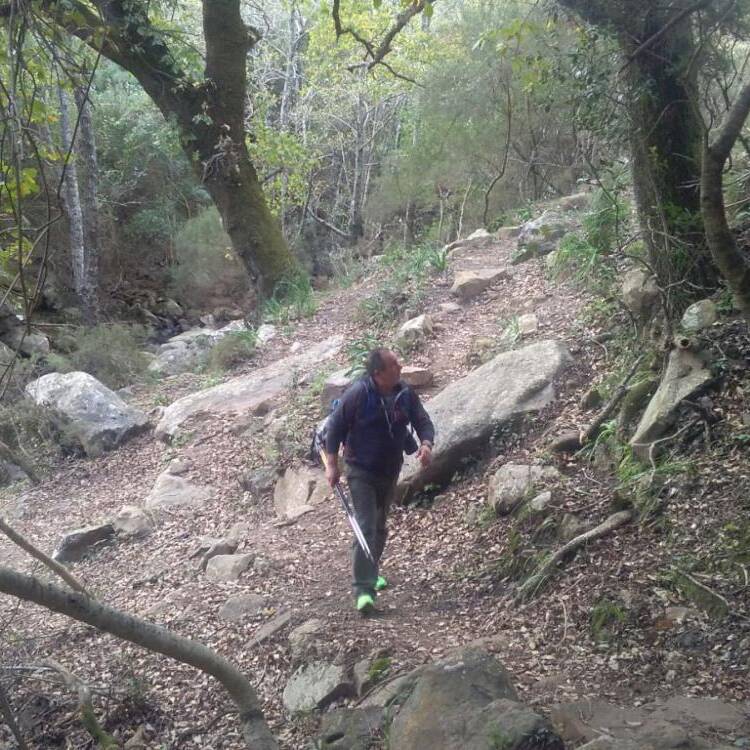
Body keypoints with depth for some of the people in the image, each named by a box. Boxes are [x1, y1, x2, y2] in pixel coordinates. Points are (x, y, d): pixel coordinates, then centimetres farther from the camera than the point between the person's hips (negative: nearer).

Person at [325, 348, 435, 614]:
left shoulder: (405, 394, -7)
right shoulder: (358, 393, -21)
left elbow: (423, 422, 0)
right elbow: (335, 426, -13)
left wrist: (426, 444, -22)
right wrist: (332, 465, -15)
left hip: (390, 471, 6)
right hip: (361, 472, -6)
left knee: (380, 527, 21)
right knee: (366, 527, -15)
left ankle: (370, 574, 41)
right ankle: (364, 589, -14)